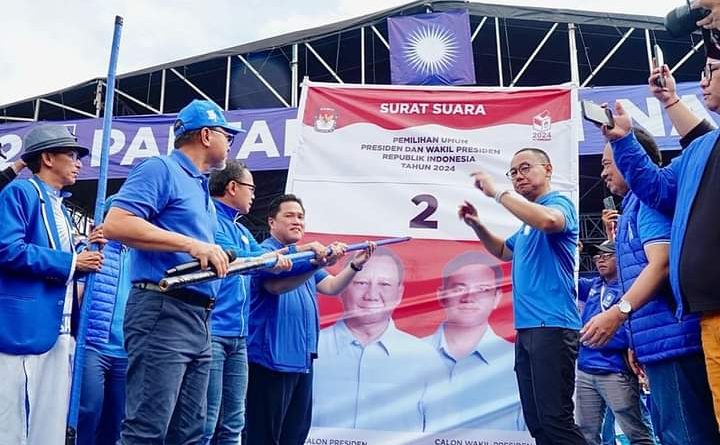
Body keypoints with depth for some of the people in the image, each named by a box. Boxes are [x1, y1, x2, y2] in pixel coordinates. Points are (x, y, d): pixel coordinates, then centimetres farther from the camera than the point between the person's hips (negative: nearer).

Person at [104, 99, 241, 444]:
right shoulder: (161, 169, -3)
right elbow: (115, 224, -18)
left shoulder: (201, 187, 23)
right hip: (162, 311, -9)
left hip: (198, 320, 9)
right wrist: (191, 244, -20)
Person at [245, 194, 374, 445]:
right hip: (271, 359, -8)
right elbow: (277, 285, -27)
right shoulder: (264, 252, -7)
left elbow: (331, 287, 9)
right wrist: (317, 265, -37)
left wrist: (355, 265, -7)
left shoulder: (306, 257, 18)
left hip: (302, 359, 8)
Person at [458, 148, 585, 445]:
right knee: (536, 420, 10)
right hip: (527, 328, 9)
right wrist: (476, 225, 20)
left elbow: (548, 220, -30)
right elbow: (504, 252, 37)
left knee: (555, 419, -13)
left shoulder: (559, 204, -4)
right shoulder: (528, 220, 22)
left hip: (552, 326, -9)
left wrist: (496, 192, -20)